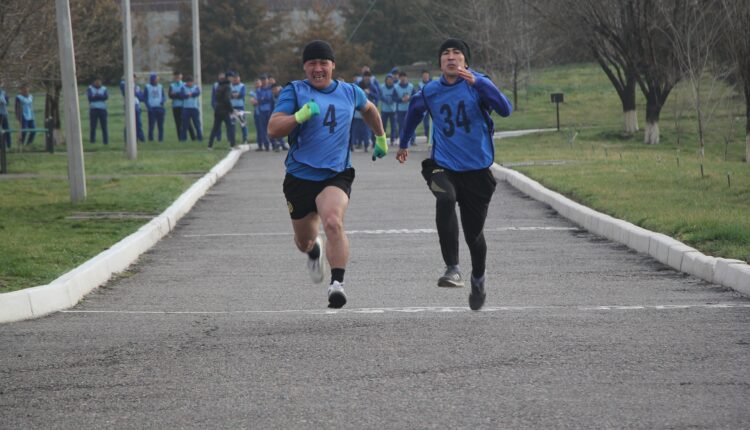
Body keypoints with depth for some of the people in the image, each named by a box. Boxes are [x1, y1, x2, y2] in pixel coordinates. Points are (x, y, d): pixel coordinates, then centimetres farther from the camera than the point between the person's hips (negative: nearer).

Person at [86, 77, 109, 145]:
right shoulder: (90, 88, 8)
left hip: (102, 109, 1)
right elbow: (90, 97, -9)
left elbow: (106, 97, -6)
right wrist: (100, 97, -6)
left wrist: (95, 97, -14)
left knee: (104, 126, -2)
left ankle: (106, 141, 0)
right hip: (93, 109, -1)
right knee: (93, 126, -7)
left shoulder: (104, 89, 12)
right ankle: (92, 141, -4)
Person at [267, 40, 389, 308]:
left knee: (333, 222, -29)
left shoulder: (349, 92, 8)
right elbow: (273, 129, -13)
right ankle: (315, 251, 53)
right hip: (300, 176, 1)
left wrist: (381, 138, 38)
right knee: (304, 240, 15)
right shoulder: (294, 92, -2)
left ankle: (337, 284, -32)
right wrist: (300, 115, -27)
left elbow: (368, 109, 32)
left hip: (336, 175, -1)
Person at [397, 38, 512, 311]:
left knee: (474, 232, 6)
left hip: (476, 169, -1)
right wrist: (403, 144, 38)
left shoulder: (477, 85, -7)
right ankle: (452, 269, -35)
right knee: (445, 199, -33)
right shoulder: (429, 93, 2)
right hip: (443, 166, 1)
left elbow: (505, 110, -24)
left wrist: (477, 81, -34)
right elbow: (414, 112, 26)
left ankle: (478, 281, 37)